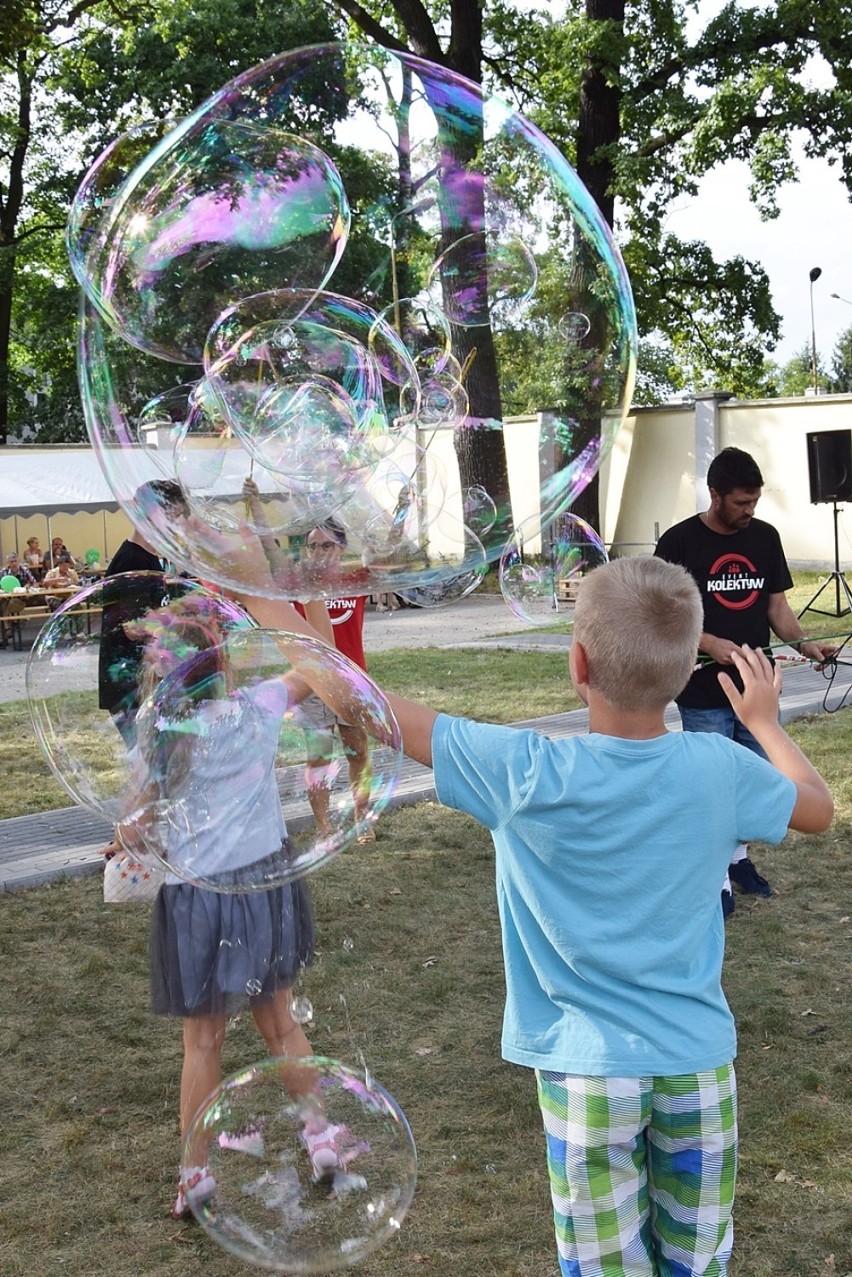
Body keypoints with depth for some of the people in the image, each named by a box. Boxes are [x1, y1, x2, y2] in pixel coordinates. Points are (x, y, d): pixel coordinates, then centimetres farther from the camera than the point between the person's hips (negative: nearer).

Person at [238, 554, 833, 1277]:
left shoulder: (526, 773, -20)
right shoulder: (720, 769, -12)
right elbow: (820, 811, 9)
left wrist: (266, 607, -4)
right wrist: (764, 721, 24)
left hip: (587, 1068, -2)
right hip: (699, 1061, 2)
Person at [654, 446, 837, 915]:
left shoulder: (765, 537, 7)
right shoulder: (679, 542, -9)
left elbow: (776, 604, 12)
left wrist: (801, 642, -6)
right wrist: (708, 643, -22)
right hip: (704, 695, -5)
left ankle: (739, 856, 35)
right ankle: (716, 877, 14)